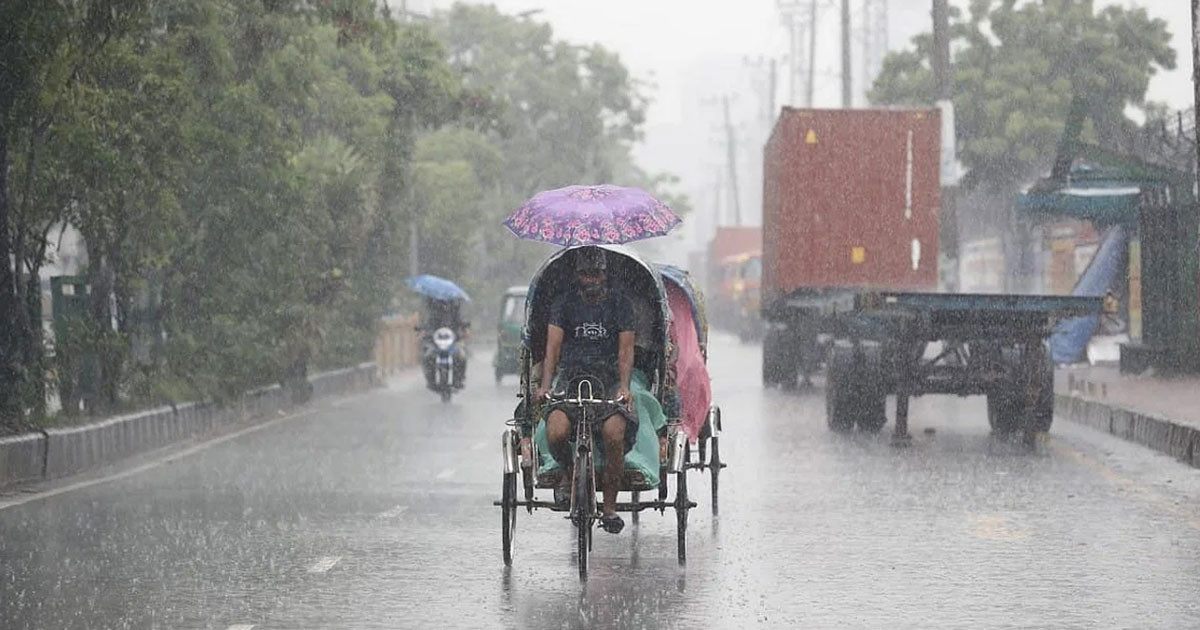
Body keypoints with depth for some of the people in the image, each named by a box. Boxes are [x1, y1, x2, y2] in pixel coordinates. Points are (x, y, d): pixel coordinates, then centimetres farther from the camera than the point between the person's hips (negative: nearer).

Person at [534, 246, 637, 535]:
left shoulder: (620, 303, 6)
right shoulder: (563, 303, 7)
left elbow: (626, 349, -3)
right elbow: (553, 345, -3)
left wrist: (624, 386, -21)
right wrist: (546, 385, -19)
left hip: (609, 378, 0)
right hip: (571, 378, 1)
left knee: (614, 434, -28)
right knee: (556, 433, -29)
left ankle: (610, 507, -11)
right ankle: (569, 472, 7)